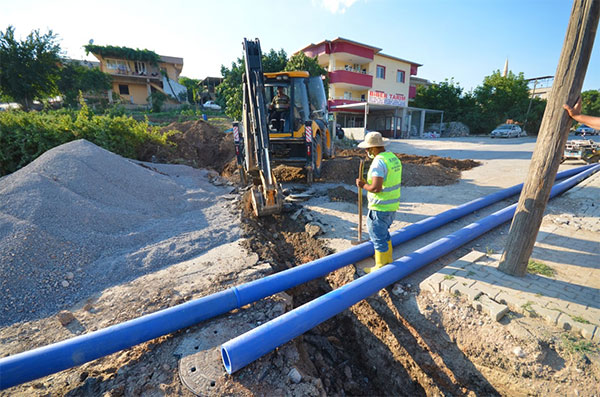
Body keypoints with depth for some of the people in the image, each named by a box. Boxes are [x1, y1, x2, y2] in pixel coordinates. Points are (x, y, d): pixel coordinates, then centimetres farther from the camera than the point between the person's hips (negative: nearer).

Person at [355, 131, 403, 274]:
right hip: (392, 205, 10)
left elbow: (376, 188, -29)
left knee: (377, 236, 6)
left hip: (380, 207, -10)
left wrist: (363, 185, -11)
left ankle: (381, 266, 21)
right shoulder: (393, 158, 8)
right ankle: (388, 259, 42)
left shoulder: (378, 162, -22)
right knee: (383, 231, 26)